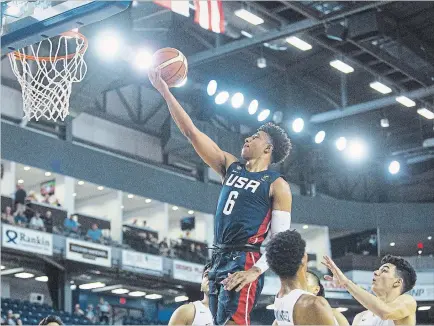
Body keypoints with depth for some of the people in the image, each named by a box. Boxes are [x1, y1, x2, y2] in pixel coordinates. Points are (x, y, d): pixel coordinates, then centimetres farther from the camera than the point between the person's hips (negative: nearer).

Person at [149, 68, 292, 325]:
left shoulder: (277, 185, 0)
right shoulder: (231, 167, 17)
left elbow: (281, 238, -6)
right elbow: (191, 132, 15)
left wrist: (256, 270, -21)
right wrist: (165, 92, 11)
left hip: (245, 260, -7)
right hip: (219, 259, 7)